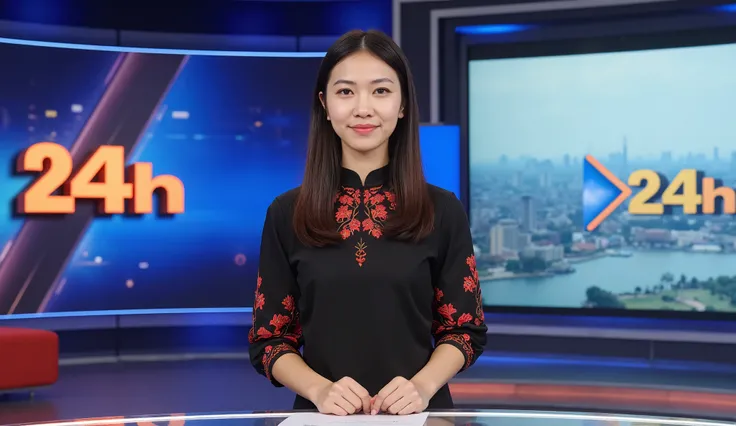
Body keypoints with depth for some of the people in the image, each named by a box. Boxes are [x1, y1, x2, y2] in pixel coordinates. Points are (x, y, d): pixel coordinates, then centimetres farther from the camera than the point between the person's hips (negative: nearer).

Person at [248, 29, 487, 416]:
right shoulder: (287, 213, 2)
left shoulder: (443, 211, 2)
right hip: (324, 413, 0)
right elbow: (268, 339, 4)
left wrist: (423, 385, -11)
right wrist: (319, 388, -12)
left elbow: (465, 330, 6)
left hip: (415, 412, 0)